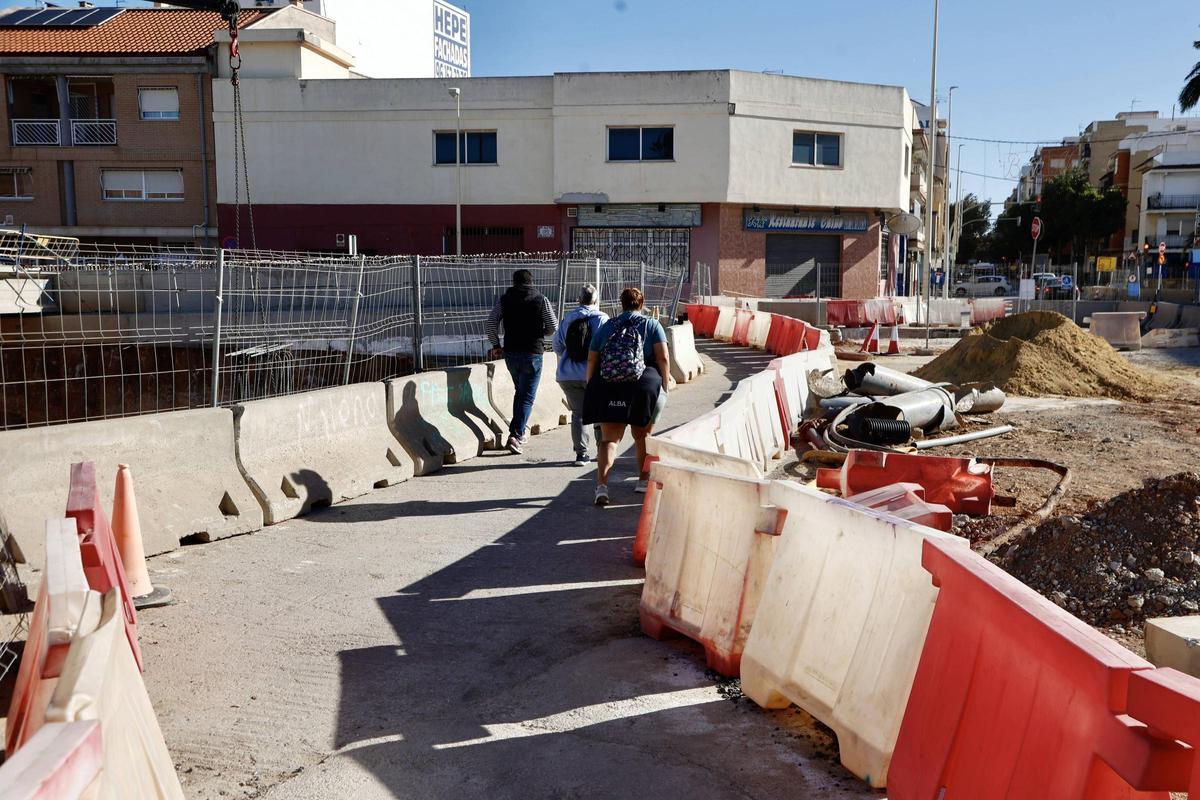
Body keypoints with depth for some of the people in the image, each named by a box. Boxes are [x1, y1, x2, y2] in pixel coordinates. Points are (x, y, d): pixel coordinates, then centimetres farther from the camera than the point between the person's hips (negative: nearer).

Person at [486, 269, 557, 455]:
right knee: (527, 397, 0)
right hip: (533, 354, -3)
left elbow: (491, 323, -2)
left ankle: (519, 433, 25)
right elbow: (553, 327, -2)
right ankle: (515, 435, -12)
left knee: (519, 392, 22)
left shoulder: (504, 299, 3)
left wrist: (495, 344, 10)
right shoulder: (541, 300, -2)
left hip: (511, 352, 3)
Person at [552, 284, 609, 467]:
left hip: (568, 376, 3)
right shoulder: (602, 318, -6)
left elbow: (557, 345, 11)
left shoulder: (567, 318, 5)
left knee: (578, 414, 9)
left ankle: (581, 453, 3)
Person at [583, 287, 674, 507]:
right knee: (643, 436, 18)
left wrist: (592, 388, 18)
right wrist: (665, 384, 6)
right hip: (644, 387, -1)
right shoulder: (652, 325, 8)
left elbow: (591, 360, 10)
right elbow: (663, 358, -3)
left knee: (609, 438, 2)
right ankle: (643, 481, 31)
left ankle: (602, 485, -16)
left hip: (607, 389, 1)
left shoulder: (606, 327, 14)